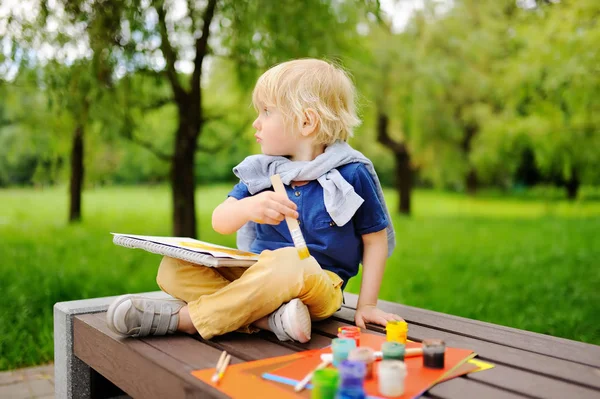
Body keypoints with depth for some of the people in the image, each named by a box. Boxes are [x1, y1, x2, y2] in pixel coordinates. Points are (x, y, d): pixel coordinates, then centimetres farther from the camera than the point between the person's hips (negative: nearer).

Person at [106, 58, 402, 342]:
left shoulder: (351, 174, -8)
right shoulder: (261, 171, 3)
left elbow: (376, 240, 0)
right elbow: (220, 222, -7)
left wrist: (366, 304, -5)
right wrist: (248, 207, -30)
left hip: (318, 283, -4)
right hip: (260, 272, 5)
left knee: (289, 263, -40)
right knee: (174, 267, -11)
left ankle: (181, 319, -26)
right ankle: (267, 316, -28)